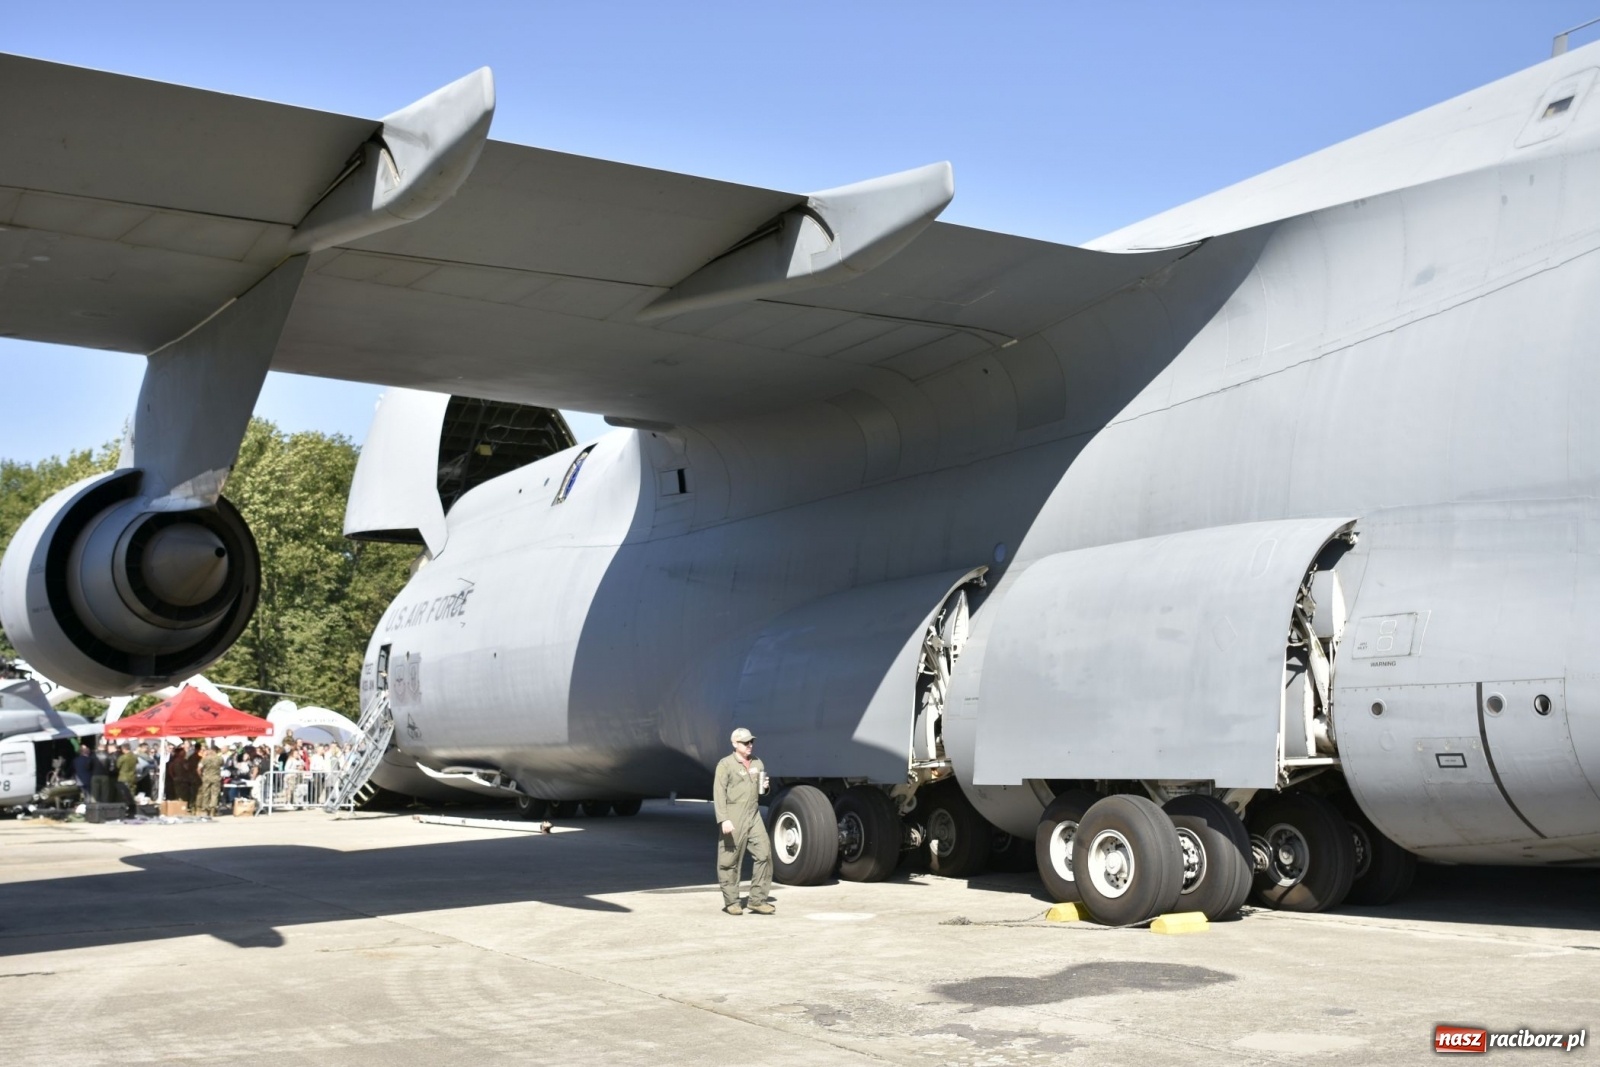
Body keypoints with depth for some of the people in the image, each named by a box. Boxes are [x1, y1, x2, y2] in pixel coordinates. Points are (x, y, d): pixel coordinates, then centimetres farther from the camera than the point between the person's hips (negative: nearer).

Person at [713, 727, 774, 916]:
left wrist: (765, 787, 4)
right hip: (733, 819, -6)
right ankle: (731, 902, 10)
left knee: (764, 853, -4)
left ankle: (758, 899, 3)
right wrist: (723, 819, -19)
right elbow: (718, 792, -10)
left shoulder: (757, 763, 16)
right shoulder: (726, 764, -4)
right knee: (730, 861, -1)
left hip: (754, 816, 6)